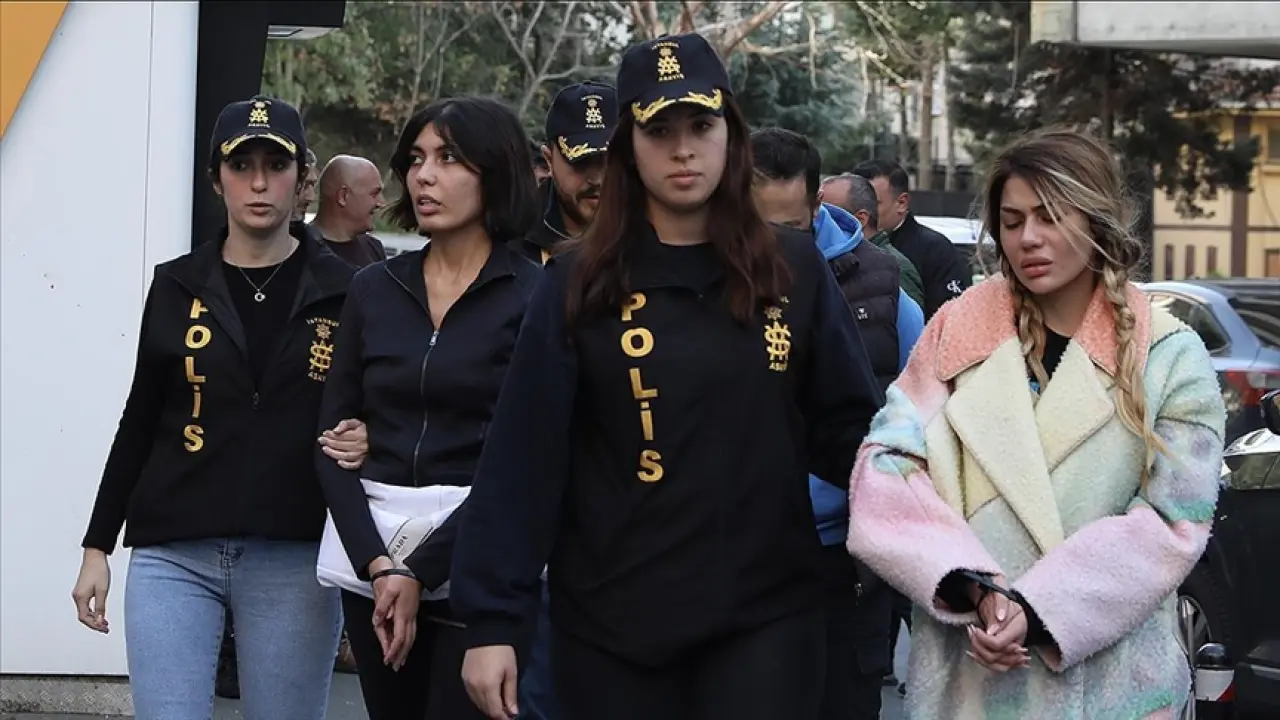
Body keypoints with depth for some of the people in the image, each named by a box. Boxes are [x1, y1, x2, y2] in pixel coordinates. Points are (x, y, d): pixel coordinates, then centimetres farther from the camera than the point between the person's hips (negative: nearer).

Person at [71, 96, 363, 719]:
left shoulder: (342, 291, 3)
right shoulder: (176, 286, 8)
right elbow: (140, 422, 12)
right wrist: (97, 546, 11)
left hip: (292, 560, -1)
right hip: (173, 556, 1)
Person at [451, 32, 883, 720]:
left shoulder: (794, 271, 3)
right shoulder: (579, 286, -1)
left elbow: (846, 430, 5)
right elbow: (522, 456, -4)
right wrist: (490, 619, -9)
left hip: (767, 614, 0)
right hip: (611, 624, 0)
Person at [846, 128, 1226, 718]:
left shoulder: (1170, 359, 0)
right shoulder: (958, 331, 4)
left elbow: (1172, 523, -6)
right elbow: (887, 468, -5)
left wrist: (1036, 610, -17)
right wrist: (976, 589, -19)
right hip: (961, 670, 1)